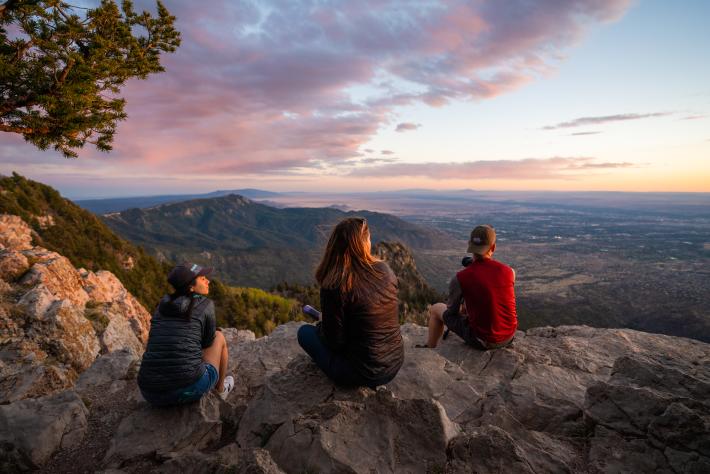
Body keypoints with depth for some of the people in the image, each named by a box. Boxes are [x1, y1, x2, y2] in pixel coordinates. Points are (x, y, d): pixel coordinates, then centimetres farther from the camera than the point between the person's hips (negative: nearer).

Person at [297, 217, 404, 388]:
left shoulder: (334, 286, -23)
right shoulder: (385, 271, -6)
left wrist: (321, 325, 8)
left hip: (363, 373, -6)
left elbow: (334, 342, -15)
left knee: (305, 331, 14)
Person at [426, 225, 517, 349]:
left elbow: (452, 311, -2)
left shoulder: (459, 279, -19)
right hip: (509, 336, 4)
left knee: (436, 309, 16)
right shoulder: (509, 272, -8)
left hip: (482, 341, -4)